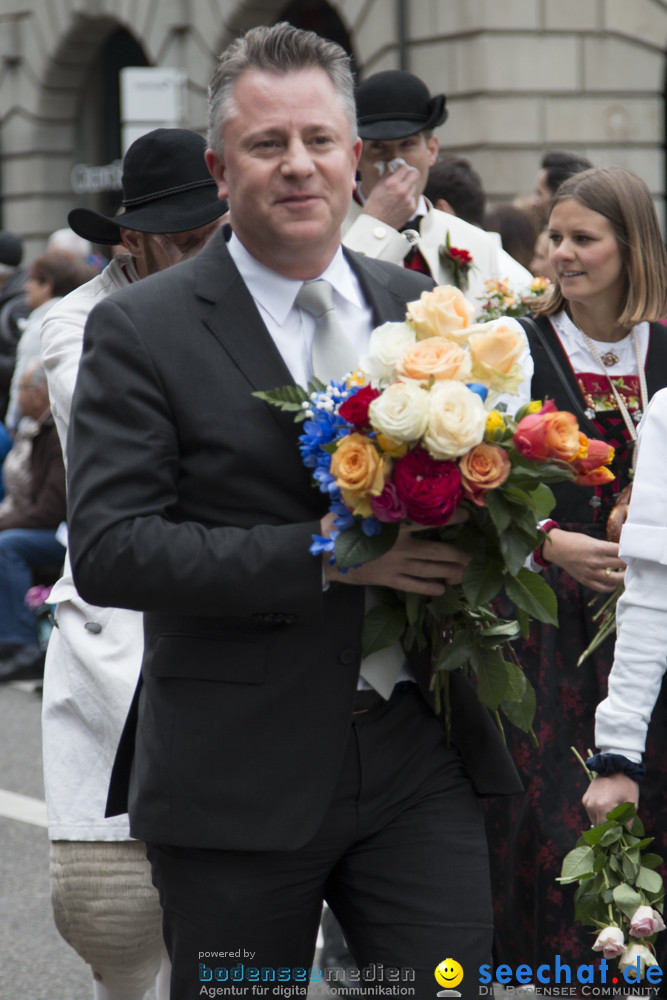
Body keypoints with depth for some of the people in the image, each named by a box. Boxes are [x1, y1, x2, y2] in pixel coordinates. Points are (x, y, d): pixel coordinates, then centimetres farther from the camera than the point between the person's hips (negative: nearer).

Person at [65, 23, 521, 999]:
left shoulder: (423, 308, 10)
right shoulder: (141, 330, -6)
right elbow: (107, 550, -15)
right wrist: (324, 554, -22)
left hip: (418, 762, 4)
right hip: (235, 783, -3)